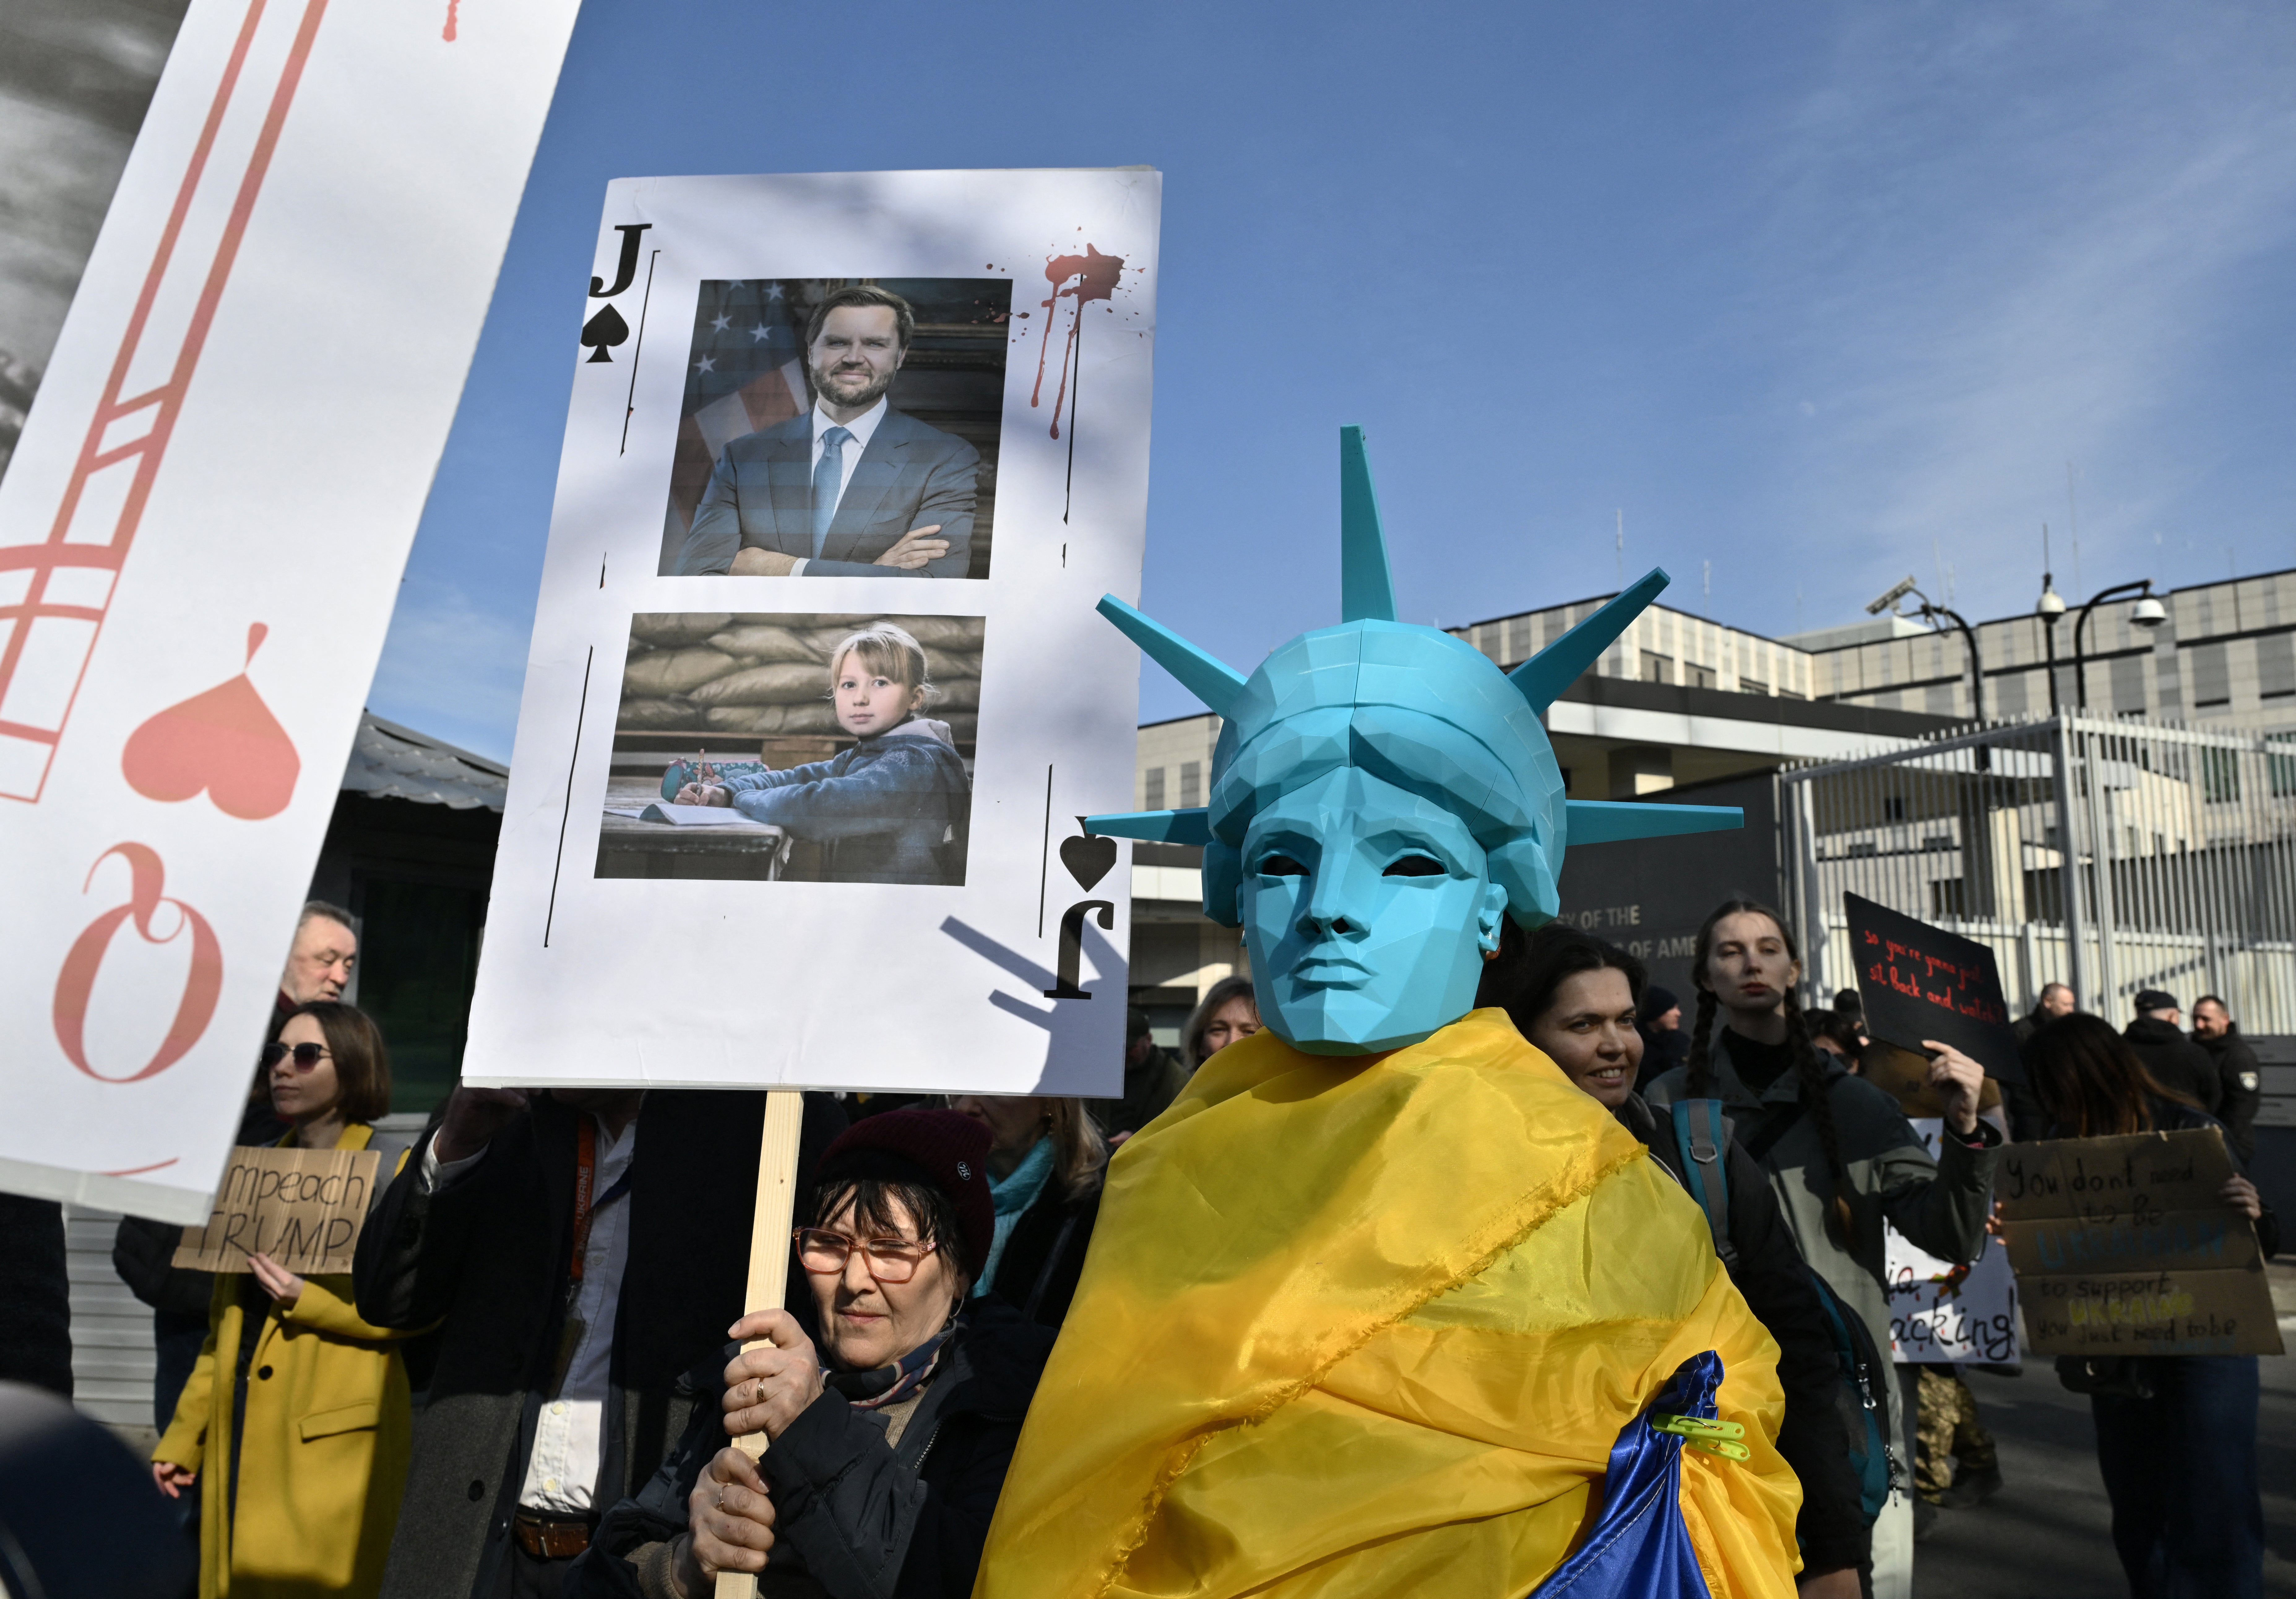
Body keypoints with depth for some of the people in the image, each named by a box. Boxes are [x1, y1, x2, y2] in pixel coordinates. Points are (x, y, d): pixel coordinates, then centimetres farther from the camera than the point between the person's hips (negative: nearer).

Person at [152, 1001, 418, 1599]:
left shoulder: (391, 1172, -5)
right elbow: (226, 1321, 19)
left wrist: (307, 1301, -18)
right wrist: (183, 1439, 16)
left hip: (330, 1443, -6)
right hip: (240, 1440, 6)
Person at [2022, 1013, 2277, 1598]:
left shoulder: (2188, 1128, -12)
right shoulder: (2069, 1139, -1)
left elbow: (2260, 1242, -10)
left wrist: (2253, 1217, -32)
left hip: (2203, 1343, -4)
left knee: (2211, 1512, 0)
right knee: (2138, 1513, 14)